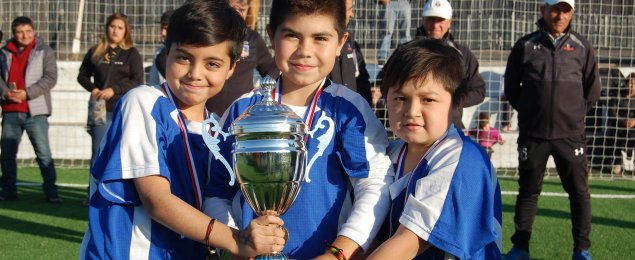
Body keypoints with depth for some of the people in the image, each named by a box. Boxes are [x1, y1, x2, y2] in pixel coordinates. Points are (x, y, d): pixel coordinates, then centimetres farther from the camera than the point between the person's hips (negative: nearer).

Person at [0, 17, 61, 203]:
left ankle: (51, 191, 1)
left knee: (43, 153, -5)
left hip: (35, 112, -4)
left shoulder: (45, 51, -1)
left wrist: (27, 93, -18)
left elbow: (50, 78, -9)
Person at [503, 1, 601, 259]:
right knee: (528, 191, 7)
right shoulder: (526, 45, 3)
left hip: (571, 134, 0)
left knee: (579, 192, 2)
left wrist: (576, 112, 7)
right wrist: (528, 111, 7)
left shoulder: (582, 46, 5)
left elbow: (593, 87, 13)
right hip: (532, 134, 0)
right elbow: (511, 85, 11)